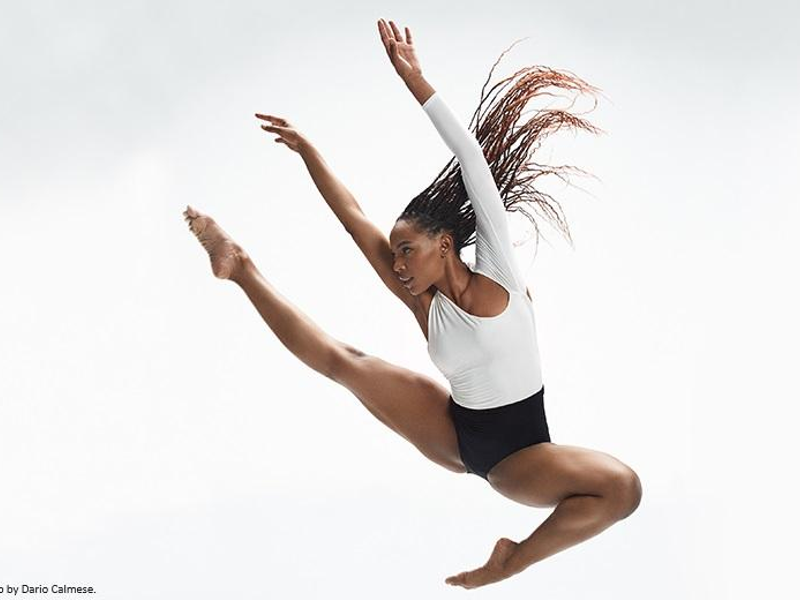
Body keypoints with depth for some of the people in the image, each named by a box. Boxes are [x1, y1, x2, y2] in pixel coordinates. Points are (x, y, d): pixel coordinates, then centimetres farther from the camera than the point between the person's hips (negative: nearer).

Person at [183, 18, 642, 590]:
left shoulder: (497, 275, -12)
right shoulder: (422, 301, -2)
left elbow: (474, 161, -20)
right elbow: (355, 217, 1)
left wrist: (415, 78, -24)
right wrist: (307, 149, 3)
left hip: (517, 453, -3)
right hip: (454, 434, 4)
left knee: (623, 487, -32)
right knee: (345, 362, -6)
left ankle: (513, 562, -15)